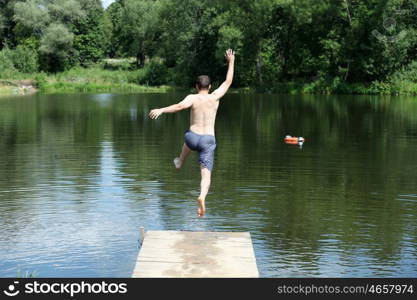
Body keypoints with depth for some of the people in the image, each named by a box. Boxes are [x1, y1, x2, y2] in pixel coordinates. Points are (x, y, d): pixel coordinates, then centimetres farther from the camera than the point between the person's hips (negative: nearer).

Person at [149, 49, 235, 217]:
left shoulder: (192, 97, -6)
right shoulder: (215, 97, 1)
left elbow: (180, 106, -27)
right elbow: (228, 82, 13)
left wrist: (161, 110, -32)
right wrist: (231, 62, 22)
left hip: (193, 138, 1)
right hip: (208, 140, 0)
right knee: (206, 174, -4)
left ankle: (180, 162, 60)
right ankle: (202, 197, -32)